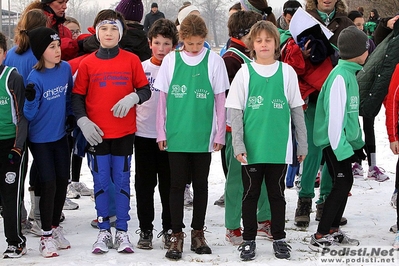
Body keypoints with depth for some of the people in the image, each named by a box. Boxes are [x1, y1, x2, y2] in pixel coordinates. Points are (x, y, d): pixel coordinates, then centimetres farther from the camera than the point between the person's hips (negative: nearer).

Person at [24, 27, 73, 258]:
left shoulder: (66, 68, -5)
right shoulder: (35, 78, -20)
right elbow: (29, 115, -19)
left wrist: (70, 116, 10)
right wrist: (31, 99, -37)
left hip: (60, 135, 5)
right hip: (40, 138, -5)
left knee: (62, 180, 10)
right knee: (48, 183, -5)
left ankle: (55, 226, 29)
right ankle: (47, 236, 7)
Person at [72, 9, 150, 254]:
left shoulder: (131, 60, 1)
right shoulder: (87, 63, 2)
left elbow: (145, 90, 4)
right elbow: (78, 96, 6)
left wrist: (132, 98, -16)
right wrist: (83, 121, -7)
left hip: (124, 132, 0)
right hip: (97, 133, 0)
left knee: (122, 181, 5)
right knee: (101, 182, 5)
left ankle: (122, 231, 13)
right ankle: (104, 231, 14)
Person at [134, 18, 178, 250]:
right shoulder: (141, 68, 3)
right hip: (144, 134, 1)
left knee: (169, 184, 5)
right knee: (145, 184, 6)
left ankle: (170, 229, 15)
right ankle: (146, 229, 15)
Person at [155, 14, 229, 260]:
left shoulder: (214, 61, -2)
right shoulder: (170, 60, 0)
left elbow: (220, 100, 2)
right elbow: (163, 98, 5)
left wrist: (220, 134, 2)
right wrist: (161, 132, 4)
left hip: (203, 136, 0)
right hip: (176, 135, 0)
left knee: (201, 184, 10)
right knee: (177, 185, 4)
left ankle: (198, 232, 22)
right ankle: (177, 235, 11)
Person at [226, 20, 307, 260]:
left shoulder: (287, 72, 2)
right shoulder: (245, 72, 0)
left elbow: (297, 110, 7)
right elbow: (235, 112, -1)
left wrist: (302, 143, 6)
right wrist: (238, 144, -9)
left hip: (279, 147, 0)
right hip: (252, 148, 0)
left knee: (277, 193, 10)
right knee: (250, 194, 9)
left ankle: (279, 238, 21)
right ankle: (249, 239, 19)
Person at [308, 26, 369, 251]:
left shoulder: (350, 73, 13)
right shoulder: (340, 76, -19)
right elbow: (334, 115, -22)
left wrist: (357, 142, 20)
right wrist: (340, 148, -21)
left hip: (344, 139, 10)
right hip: (334, 140, -10)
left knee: (344, 183, 12)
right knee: (343, 184, -10)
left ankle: (333, 231, 21)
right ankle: (320, 237, -7)